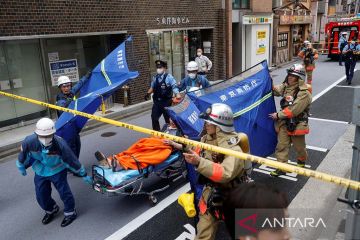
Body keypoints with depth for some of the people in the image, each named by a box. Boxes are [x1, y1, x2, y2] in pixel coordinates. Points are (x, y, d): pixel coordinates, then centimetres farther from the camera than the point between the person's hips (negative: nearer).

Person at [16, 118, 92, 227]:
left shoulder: (60, 144, -34)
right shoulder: (29, 142, -30)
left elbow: (72, 160, -22)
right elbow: (23, 154, -5)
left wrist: (83, 174, -13)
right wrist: (21, 167, 12)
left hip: (57, 171, -3)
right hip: (40, 172, 3)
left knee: (64, 192, -3)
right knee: (41, 196, 11)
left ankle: (70, 212, 24)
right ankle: (51, 210, 42)